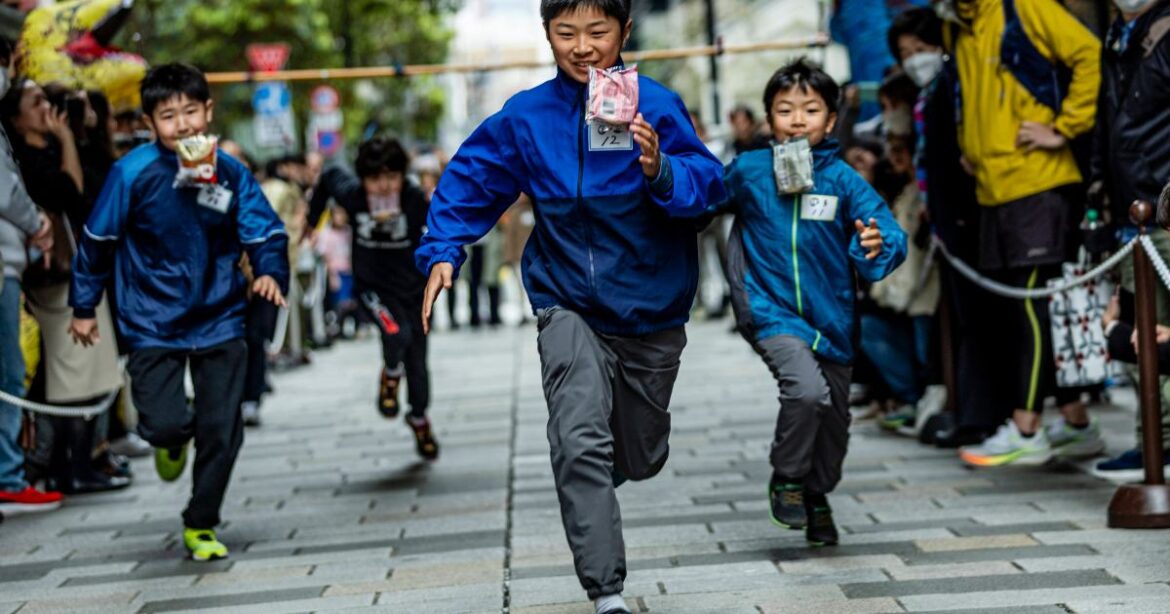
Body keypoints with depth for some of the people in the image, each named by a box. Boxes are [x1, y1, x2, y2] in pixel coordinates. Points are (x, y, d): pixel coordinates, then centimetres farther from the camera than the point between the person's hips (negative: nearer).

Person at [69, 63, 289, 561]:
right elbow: (97, 240, -2)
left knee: (221, 432, 3)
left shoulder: (230, 173, -6)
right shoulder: (134, 173, -13)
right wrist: (83, 306, 5)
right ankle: (173, 439, 28)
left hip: (219, 322, 2)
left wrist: (271, 273, -22)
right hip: (152, 326, -2)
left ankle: (201, 527, 23)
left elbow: (266, 233, 0)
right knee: (164, 424, -13)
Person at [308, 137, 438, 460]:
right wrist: (312, 220, 13)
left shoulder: (414, 198, -23)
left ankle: (419, 418, 41)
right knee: (396, 333, -30)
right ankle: (391, 375, 5)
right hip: (372, 286, -1)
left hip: (411, 288, 1)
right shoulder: (351, 194, -19)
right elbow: (330, 174, 1)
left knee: (417, 363, 12)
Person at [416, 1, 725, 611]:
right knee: (580, 444, -22)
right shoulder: (526, 115, -7)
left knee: (641, 461, 17)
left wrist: (660, 173, -40)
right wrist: (442, 252, -10)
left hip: (651, 310, 1)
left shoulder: (656, 104, -13)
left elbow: (708, 182, -21)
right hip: (569, 306, 0)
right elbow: (469, 180, 2)